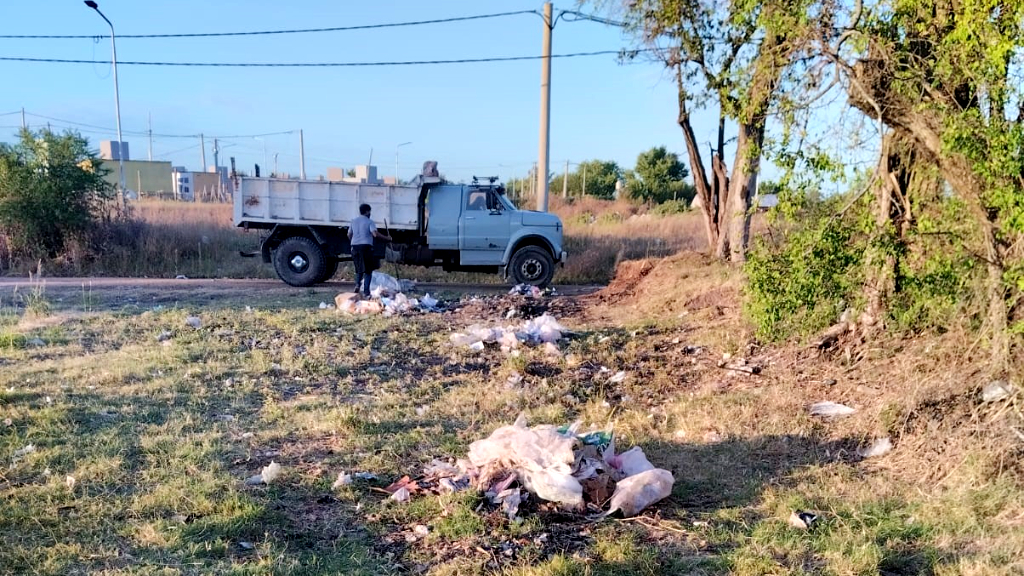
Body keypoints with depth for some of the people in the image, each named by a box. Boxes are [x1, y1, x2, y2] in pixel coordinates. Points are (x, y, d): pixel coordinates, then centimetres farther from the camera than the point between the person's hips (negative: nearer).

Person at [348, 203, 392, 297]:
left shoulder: (353, 221, 13)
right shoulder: (369, 222, -3)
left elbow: (349, 235, 17)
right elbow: (375, 234, -17)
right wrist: (387, 238, -9)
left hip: (355, 246, 5)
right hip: (366, 247, -5)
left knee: (359, 269, 20)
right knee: (368, 271, 3)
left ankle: (357, 284, -4)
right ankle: (366, 291, -3)